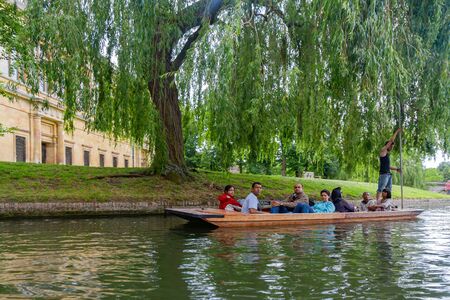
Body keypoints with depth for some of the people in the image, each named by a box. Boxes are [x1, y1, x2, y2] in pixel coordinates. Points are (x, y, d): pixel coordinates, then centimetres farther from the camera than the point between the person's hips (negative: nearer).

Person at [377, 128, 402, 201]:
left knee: (389, 189, 7)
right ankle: (377, 202, -18)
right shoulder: (383, 150, -1)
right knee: (381, 189, -13)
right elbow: (391, 141, -4)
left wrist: (397, 169, 19)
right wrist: (397, 132, 3)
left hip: (388, 174, 9)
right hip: (384, 174, -9)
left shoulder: (387, 154, 23)